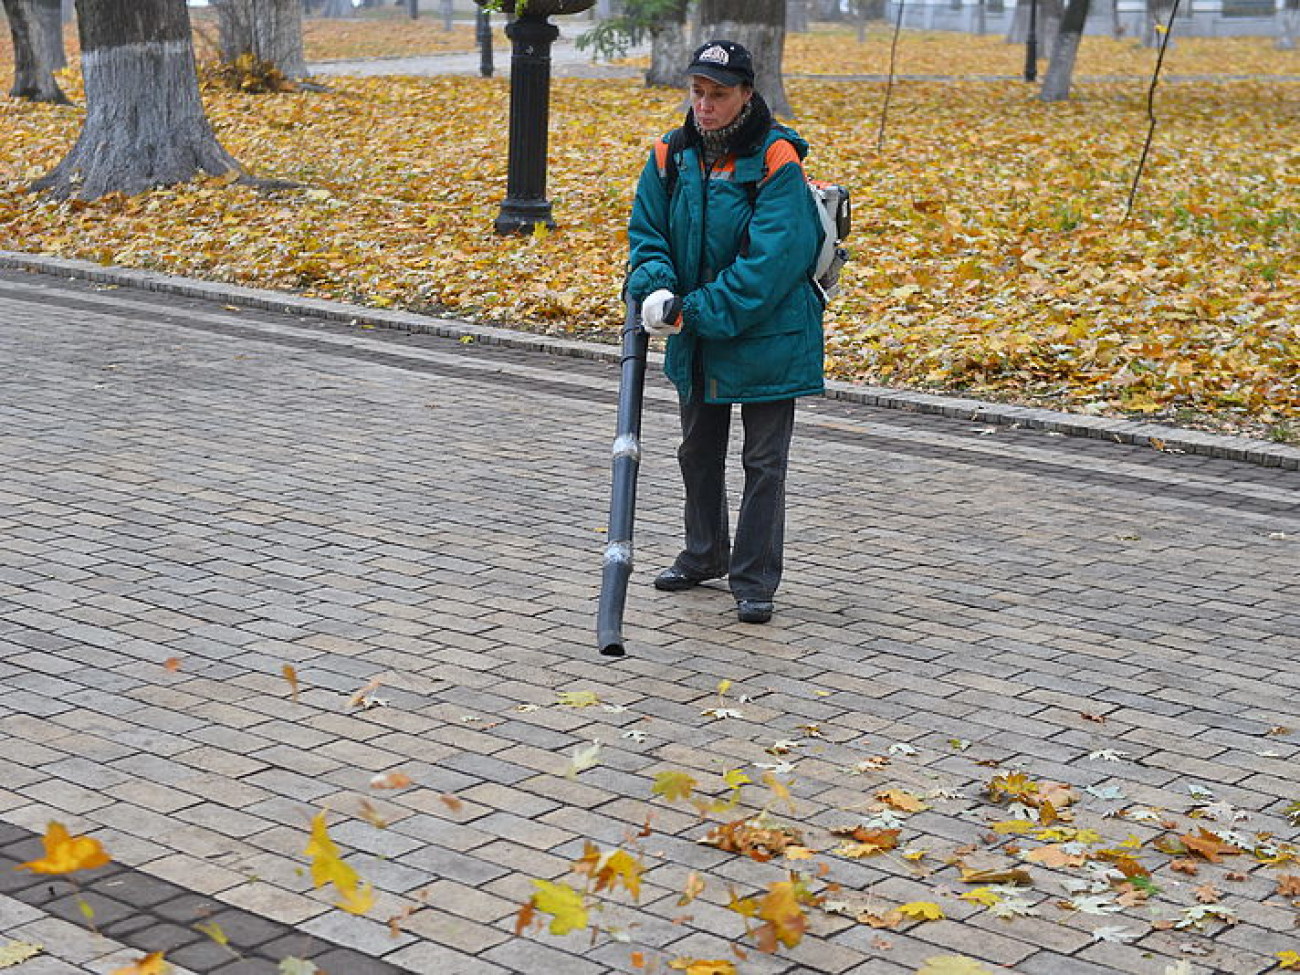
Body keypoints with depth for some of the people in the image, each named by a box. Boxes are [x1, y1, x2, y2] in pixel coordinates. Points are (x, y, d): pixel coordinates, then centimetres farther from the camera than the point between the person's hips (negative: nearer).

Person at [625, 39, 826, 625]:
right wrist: (656, 289, -20)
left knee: (764, 461, 1)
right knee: (699, 449, 20)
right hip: (695, 336, 6)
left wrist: (701, 311, -25)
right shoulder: (672, 157, -1)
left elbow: (771, 259, -24)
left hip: (767, 335, -6)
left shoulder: (776, 161, -18)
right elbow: (647, 232, 1)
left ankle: (754, 581, 11)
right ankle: (705, 555, 39)